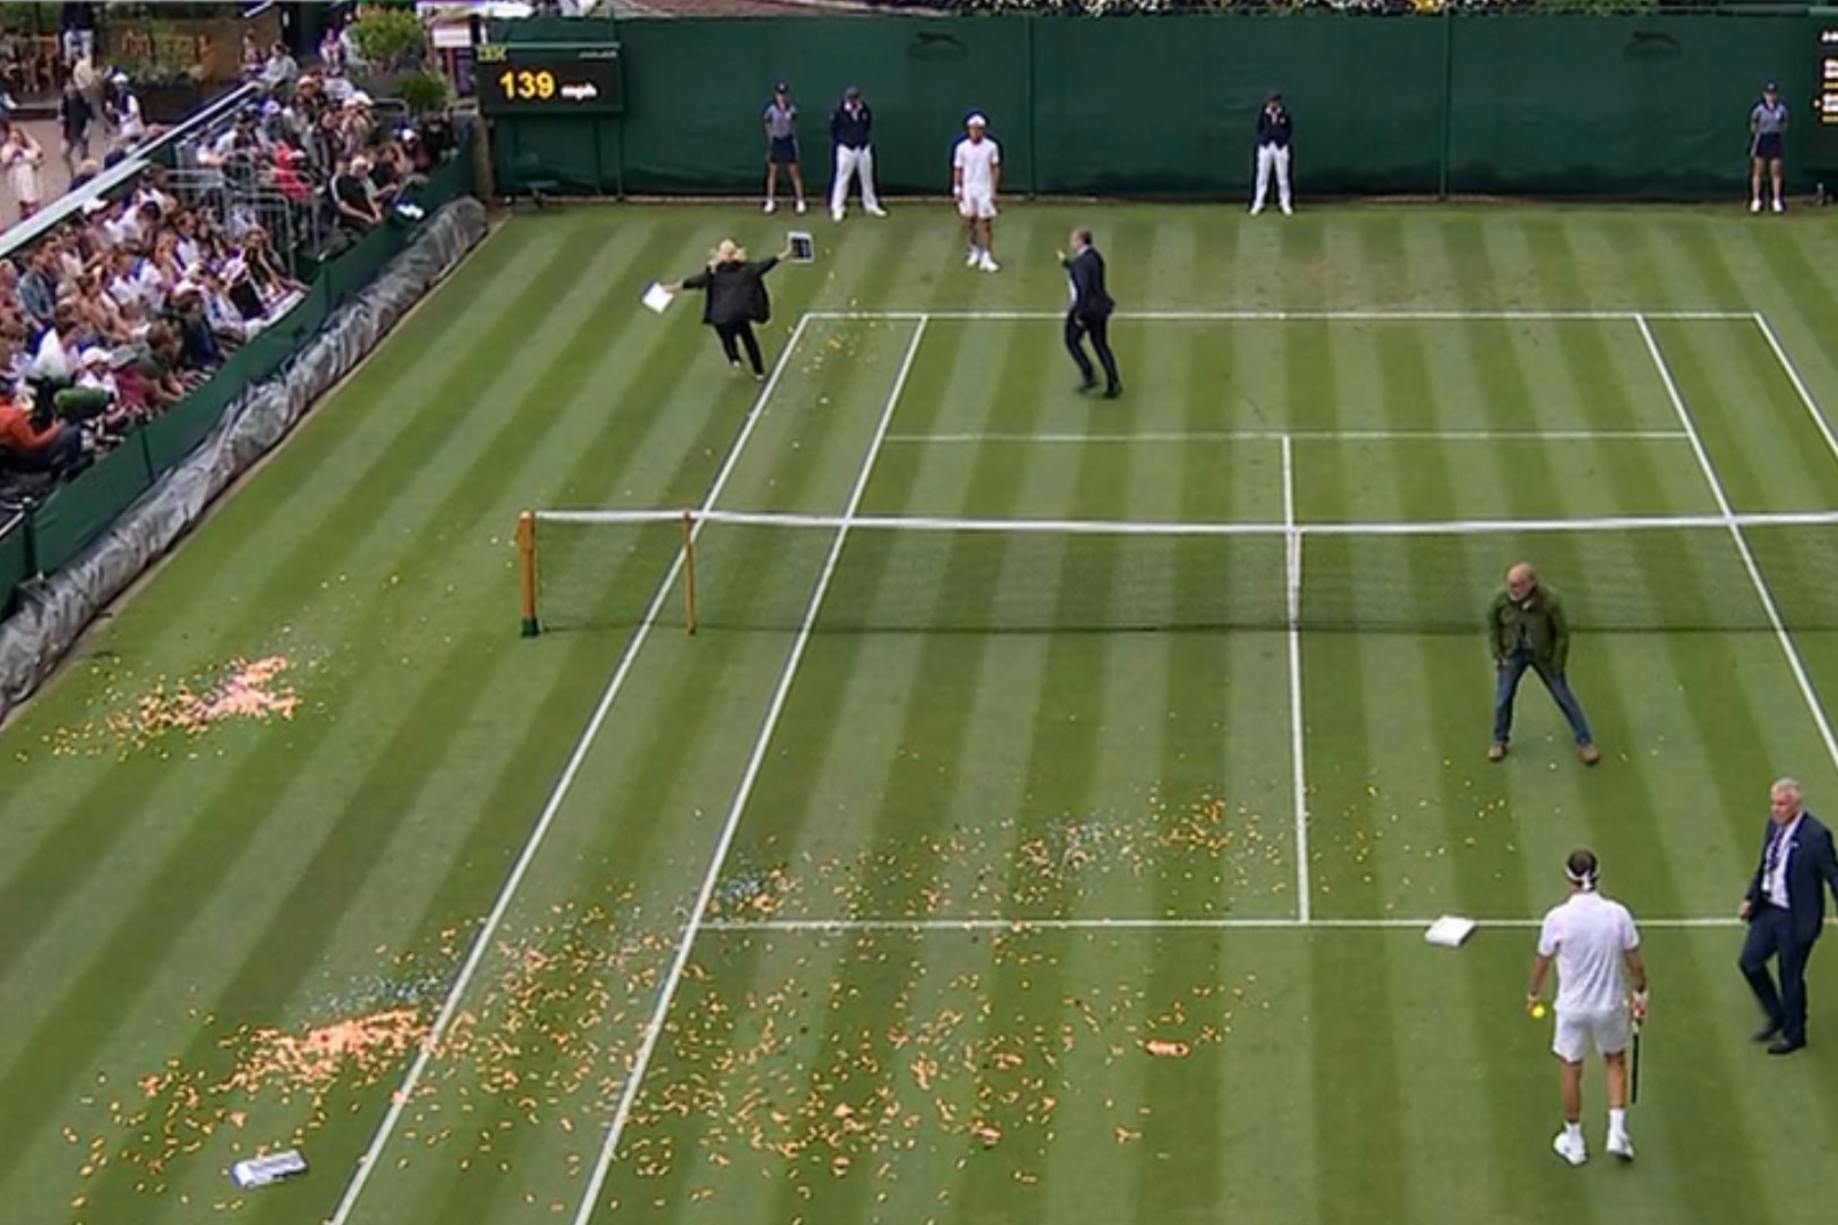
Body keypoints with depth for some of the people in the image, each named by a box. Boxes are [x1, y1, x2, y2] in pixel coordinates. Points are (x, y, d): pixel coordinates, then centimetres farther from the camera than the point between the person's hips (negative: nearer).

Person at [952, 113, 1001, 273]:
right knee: (969, 223, 6)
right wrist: (957, 188, -4)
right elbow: (958, 170, 4)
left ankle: (987, 258, 1)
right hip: (968, 189, 2)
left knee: (987, 224, -3)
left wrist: (994, 190, -5)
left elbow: (995, 169, 0)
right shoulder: (961, 148, -1)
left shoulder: (991, 147, -3)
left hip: (985, 190, -2)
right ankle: (975, 252, 26)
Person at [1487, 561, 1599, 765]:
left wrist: (1557, 666, -10)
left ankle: (1585, 742, 21)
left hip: (1543, 655, -1)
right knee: (1503, 696, 1)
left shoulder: (1550, 601, -29)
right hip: (1514, 653, 2)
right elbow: (1493, 623, -2)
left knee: (1564, 696, 7)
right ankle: (1499, 741, 25)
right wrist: (1497, 654, -2)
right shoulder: (1502, 599, -23)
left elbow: (1562, 634, -15)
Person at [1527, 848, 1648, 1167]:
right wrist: (1640, 993, 13)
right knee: (1616, 1061, 25)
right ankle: (1617, 1132, 18)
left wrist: (1533, 994, 14)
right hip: (1611, 1004, 1)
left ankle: (1574, 1143, 28)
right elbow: (1635, 962, -5)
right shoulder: (1618, 914, -14)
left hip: (1572, 1007, -1)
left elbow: (1542, 962, -4)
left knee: (1571, 1070, 16)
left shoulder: (1557, 918, -18)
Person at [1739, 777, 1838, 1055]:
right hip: (1768, 909, 7)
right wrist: (1750, 897, 11)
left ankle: (1794, 1034, 26)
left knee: (1791, 977, 6)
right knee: (1750, 961, 11)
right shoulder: (1774, 824, 2)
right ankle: (1776, 1016, 33)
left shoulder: (1815, 835, -21)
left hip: (1795, 918, -7)